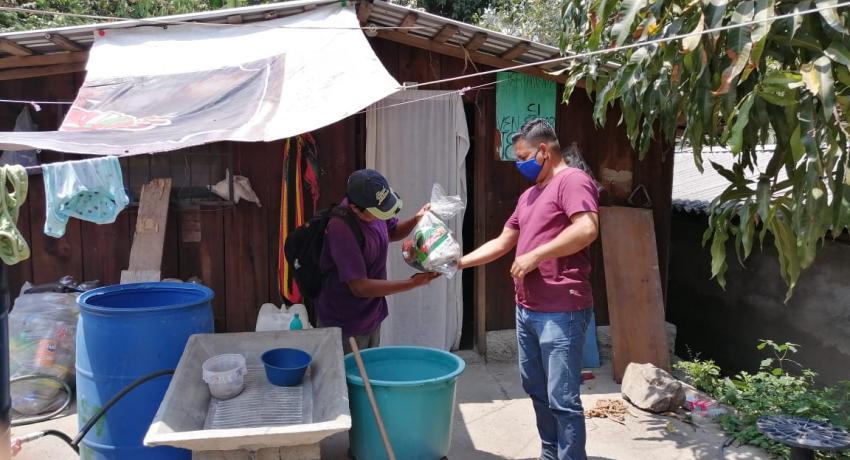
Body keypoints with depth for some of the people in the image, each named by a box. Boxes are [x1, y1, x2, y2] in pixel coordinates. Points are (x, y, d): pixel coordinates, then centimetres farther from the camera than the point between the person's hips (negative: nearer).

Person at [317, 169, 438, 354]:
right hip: (344, 326, -8)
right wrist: (413, 283, -28)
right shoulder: (341, 229, -31)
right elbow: (359, 287, -31)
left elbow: (392, 232, 14)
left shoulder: (375, 207, -8)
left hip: (372, 316, 8)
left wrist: (416, 220, -8)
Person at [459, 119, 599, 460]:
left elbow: (587, 229, -24)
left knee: (562, 399, -6)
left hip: (561, 311, -10)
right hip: (527, 309, 10)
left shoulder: (573, 180, -8)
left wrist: (535, 256, -19)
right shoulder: (529, 195, 21)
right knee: (536, 389, 18)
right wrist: (459, 262, 15)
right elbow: (502, 243, 23)